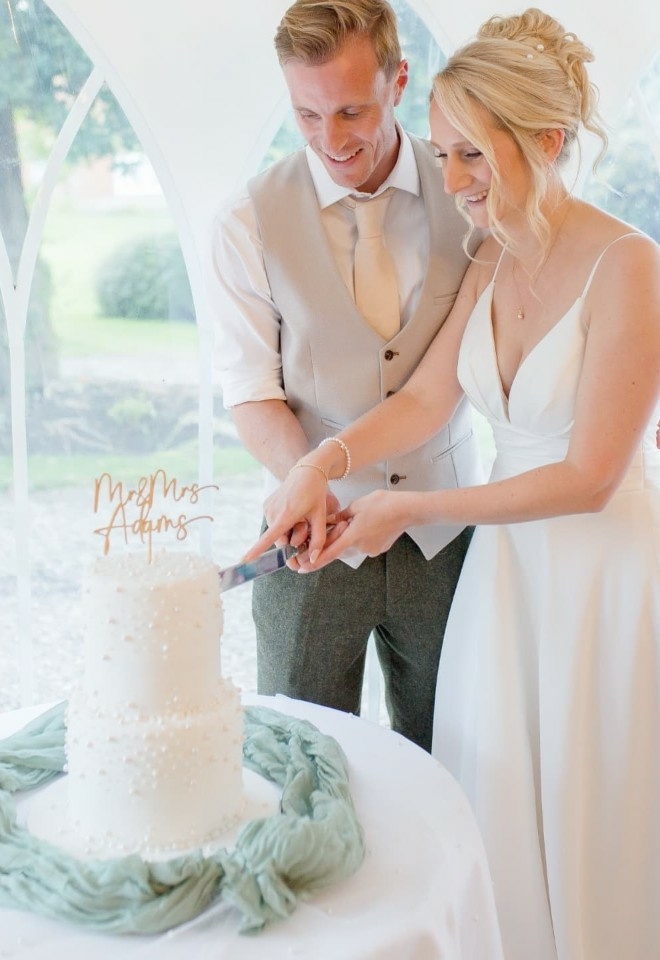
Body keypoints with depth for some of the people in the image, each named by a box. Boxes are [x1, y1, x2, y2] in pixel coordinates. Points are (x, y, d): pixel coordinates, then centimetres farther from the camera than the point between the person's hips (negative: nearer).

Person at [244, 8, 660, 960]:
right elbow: (426, 395, 2)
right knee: (496, 810, 15)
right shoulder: (493, 262, 4)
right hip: (508, 559, 6)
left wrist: (413, 508, -16)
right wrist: (323, 464, -15)